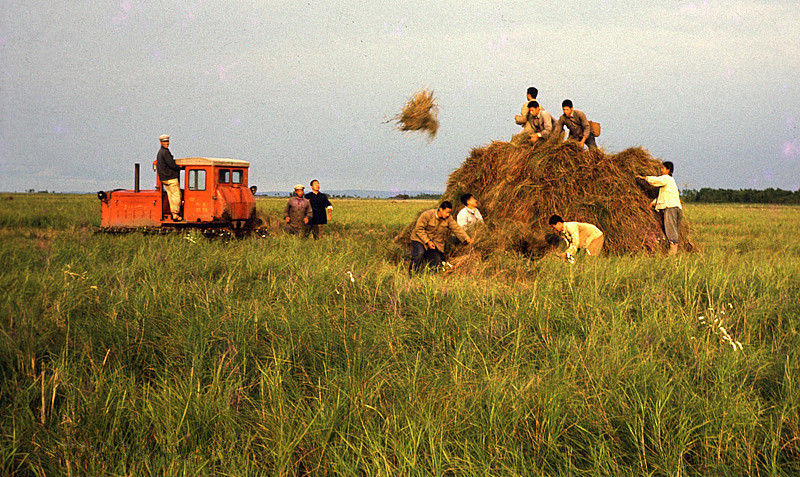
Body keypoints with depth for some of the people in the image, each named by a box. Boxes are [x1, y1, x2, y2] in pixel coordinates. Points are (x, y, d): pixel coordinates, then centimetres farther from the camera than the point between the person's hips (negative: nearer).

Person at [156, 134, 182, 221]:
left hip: (163, 178, 10)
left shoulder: (160, 152, 16)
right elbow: (172, 164, -21)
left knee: (170, 196, 12)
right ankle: (176, 214, -5)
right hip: (171, 178, -10)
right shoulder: (165, 152, -17)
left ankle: (173, 213, 14)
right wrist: (179, 167, -3)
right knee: (176, 195, -5)